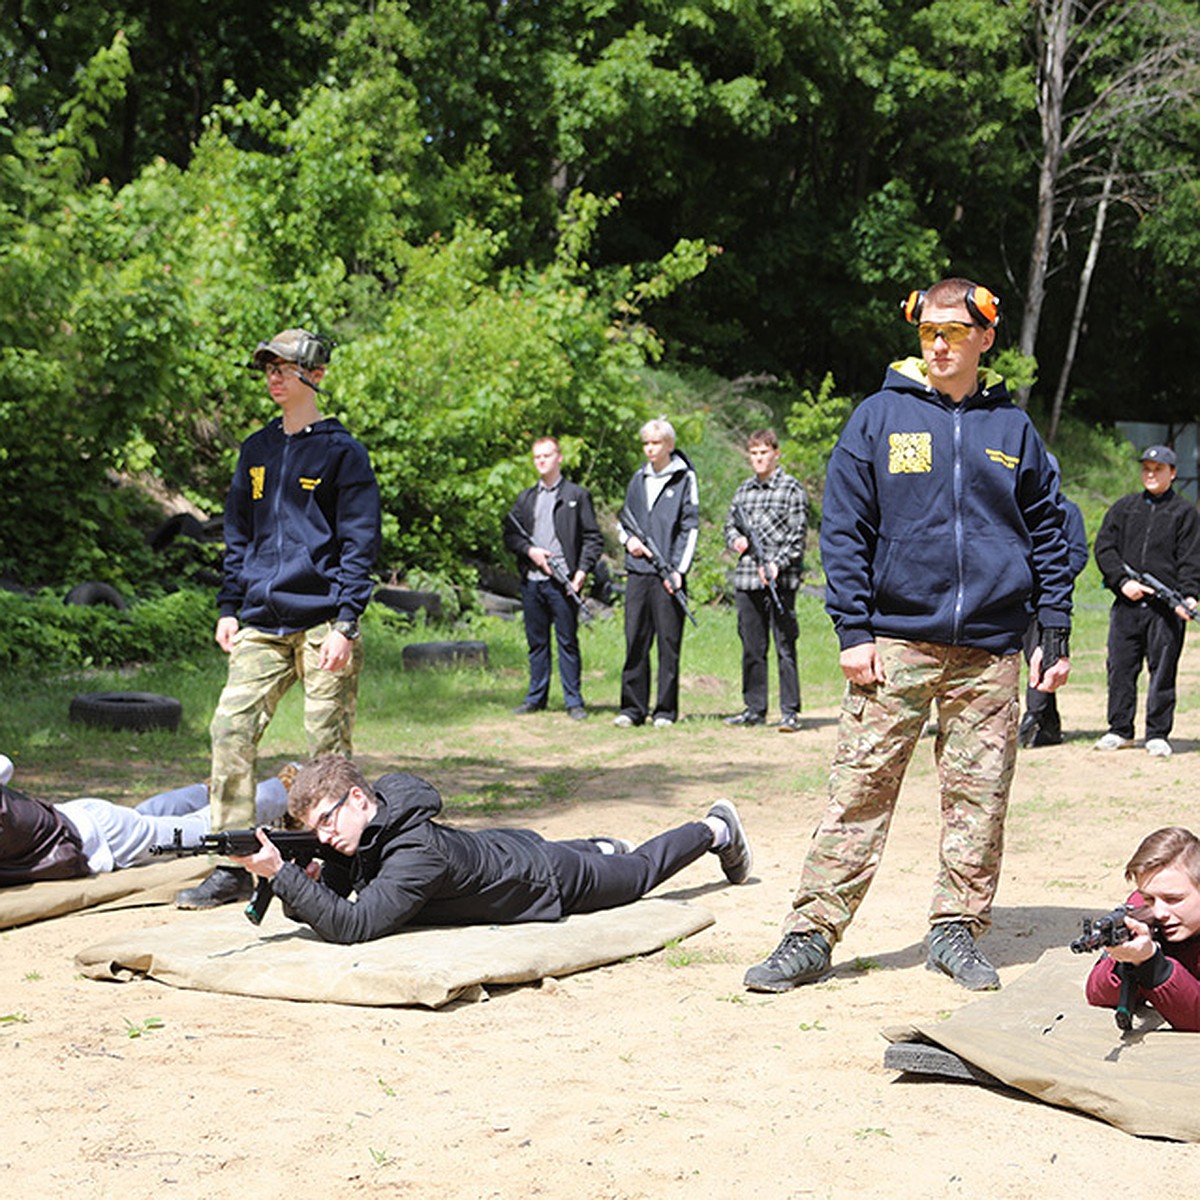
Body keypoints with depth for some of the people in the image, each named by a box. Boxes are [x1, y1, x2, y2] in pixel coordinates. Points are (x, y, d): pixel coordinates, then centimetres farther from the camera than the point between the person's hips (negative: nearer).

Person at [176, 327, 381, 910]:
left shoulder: (342, 452, -1)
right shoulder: (256, 450, 16)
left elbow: (359, 542, -5)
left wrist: (345, 624, -14)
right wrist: (229, 606, 11)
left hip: (322, 624, -5)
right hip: (261, 624, 5)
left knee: (328, 745, -2)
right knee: (231, 728, -5)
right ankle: (234, 867, 1)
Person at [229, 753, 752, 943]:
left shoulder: (415, 851, -43)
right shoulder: (364, 835, -20)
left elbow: (353, 925, -49)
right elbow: (333, 897, -13)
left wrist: (282, 874, -53)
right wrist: (309, 881, -35)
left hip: (548, 878, -5)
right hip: (496, 847, 5)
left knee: (638, 871, 22)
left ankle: (717, 828, 45)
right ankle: (603, 847, 62)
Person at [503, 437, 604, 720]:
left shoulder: (577, 495, 5)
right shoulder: (526, 498, 17)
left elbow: (593, 538, 1)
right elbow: (510, 534, 14)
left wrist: (582, 571, -11)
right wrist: (530, 550, -6)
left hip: (562, 581, -4)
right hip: (531, 580, 4)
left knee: (567, 642, -2)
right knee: (536, 642, 9)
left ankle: (574, 702, 2)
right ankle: (536, 698, 17)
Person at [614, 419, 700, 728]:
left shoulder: (685, 478, 1)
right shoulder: (639, 479, 16)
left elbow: (691, 527, -3)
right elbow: (623, 520, 25)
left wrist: (678, 570, -11)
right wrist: (628, 538, 2)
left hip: (668, 574, -4)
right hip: (638, 571, 4)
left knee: (669, 642, -1)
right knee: (635, 640, 4)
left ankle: (666, 710, 5)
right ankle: (633, 708, 9)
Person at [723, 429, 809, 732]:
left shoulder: (791, 489, -1)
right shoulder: (743, 491, 17)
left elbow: (798, 536, -7)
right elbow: (730, 524, 25)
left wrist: (777, 564, -19)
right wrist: (736, 540, 1)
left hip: (780, 580, -6)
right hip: (746, 580, 6)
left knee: (785, 647, -4)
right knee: (752, 647, 10)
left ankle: (790, 712, 0)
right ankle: (754, 709, 18)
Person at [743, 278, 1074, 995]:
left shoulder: (1013, 429, 11)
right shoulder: (879, 419, 5)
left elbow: (1048, 535, 14)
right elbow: (844, 529, 2)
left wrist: (1056, 635, 7)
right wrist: (853, 630, -6)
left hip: (990, 648, 2)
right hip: (896, 638, -2)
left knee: (979, 798, 5)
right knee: (860, 791, -4)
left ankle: (958, 930, 18)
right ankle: (812, 934, -1)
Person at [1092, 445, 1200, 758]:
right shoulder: (1124, 507, 15)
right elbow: (1103, 547, 8)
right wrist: (1123, 581, -6)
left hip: (1166, 606, -2)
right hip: (1126, 603, 2)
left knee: (1163, 670, -1)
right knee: (1120, 666, 3)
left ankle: (1158, 734, 6)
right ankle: (1120, 730, 14)